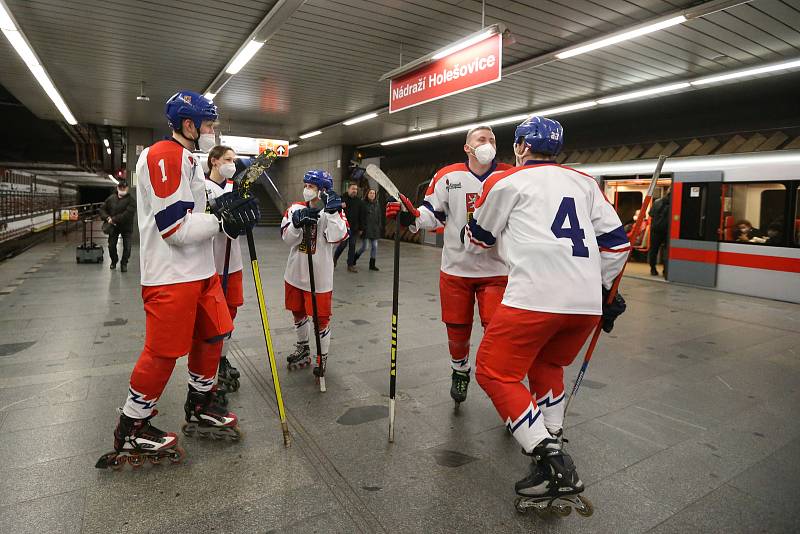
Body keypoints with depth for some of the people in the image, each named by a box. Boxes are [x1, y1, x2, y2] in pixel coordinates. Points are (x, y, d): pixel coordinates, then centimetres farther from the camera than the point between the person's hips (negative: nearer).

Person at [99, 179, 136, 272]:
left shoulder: (131, 200, -10)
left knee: (127, 247, -3)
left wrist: (114, 219, -22)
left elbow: (127, 214, -22)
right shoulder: (111, 198, 5)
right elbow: (102, 209, 10)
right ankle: (114, 261, 33)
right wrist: (107, 218, -10)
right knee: (111, 245, 10)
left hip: (126, 227, -4)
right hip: (113, 226, 4)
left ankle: (124, 263, 15)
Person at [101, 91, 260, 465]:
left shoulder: (188, 160, 18)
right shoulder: (164, 157, -16)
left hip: (200, 271, 10)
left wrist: (227, 207, 2)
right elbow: (176, 228, -23)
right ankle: (130, 431, 19)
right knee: (163, 353, -1)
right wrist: (223, 220, -18)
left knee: (212, 336, 15)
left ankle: (199, 409, 32)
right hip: (170, 276, -10)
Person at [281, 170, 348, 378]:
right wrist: (298, 222, -24)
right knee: (298, 312, 20)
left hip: (320, 276, -4)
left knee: (320, 318, 2)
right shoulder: (296, 208, 2)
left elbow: (337, 237, -23)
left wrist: (333, 211, -25)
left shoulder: (333, 212, -7)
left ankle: (322, 357, 23)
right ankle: (302, 349, 42)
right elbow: (288, 238, -7)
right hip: (296, 273, 5)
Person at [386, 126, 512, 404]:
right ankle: (460, 371, 41)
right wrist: (410, 216, -16)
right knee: (457, 329, 12)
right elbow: (432, 213, 2)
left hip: (497, 270, 0)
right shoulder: (448, 177, -2)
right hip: (456, 268, 1)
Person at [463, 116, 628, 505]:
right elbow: (617, 242, 17)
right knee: (547, 366, 27)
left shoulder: (507, 182, 7)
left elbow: (477, 242, 16)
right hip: (587, 302, 7)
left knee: (494, 372, 4)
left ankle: (553, 466, -1)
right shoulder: (585, 182, 20)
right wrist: (603, 290, 27)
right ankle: (552, 450, 29)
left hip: (535, 297, -7)